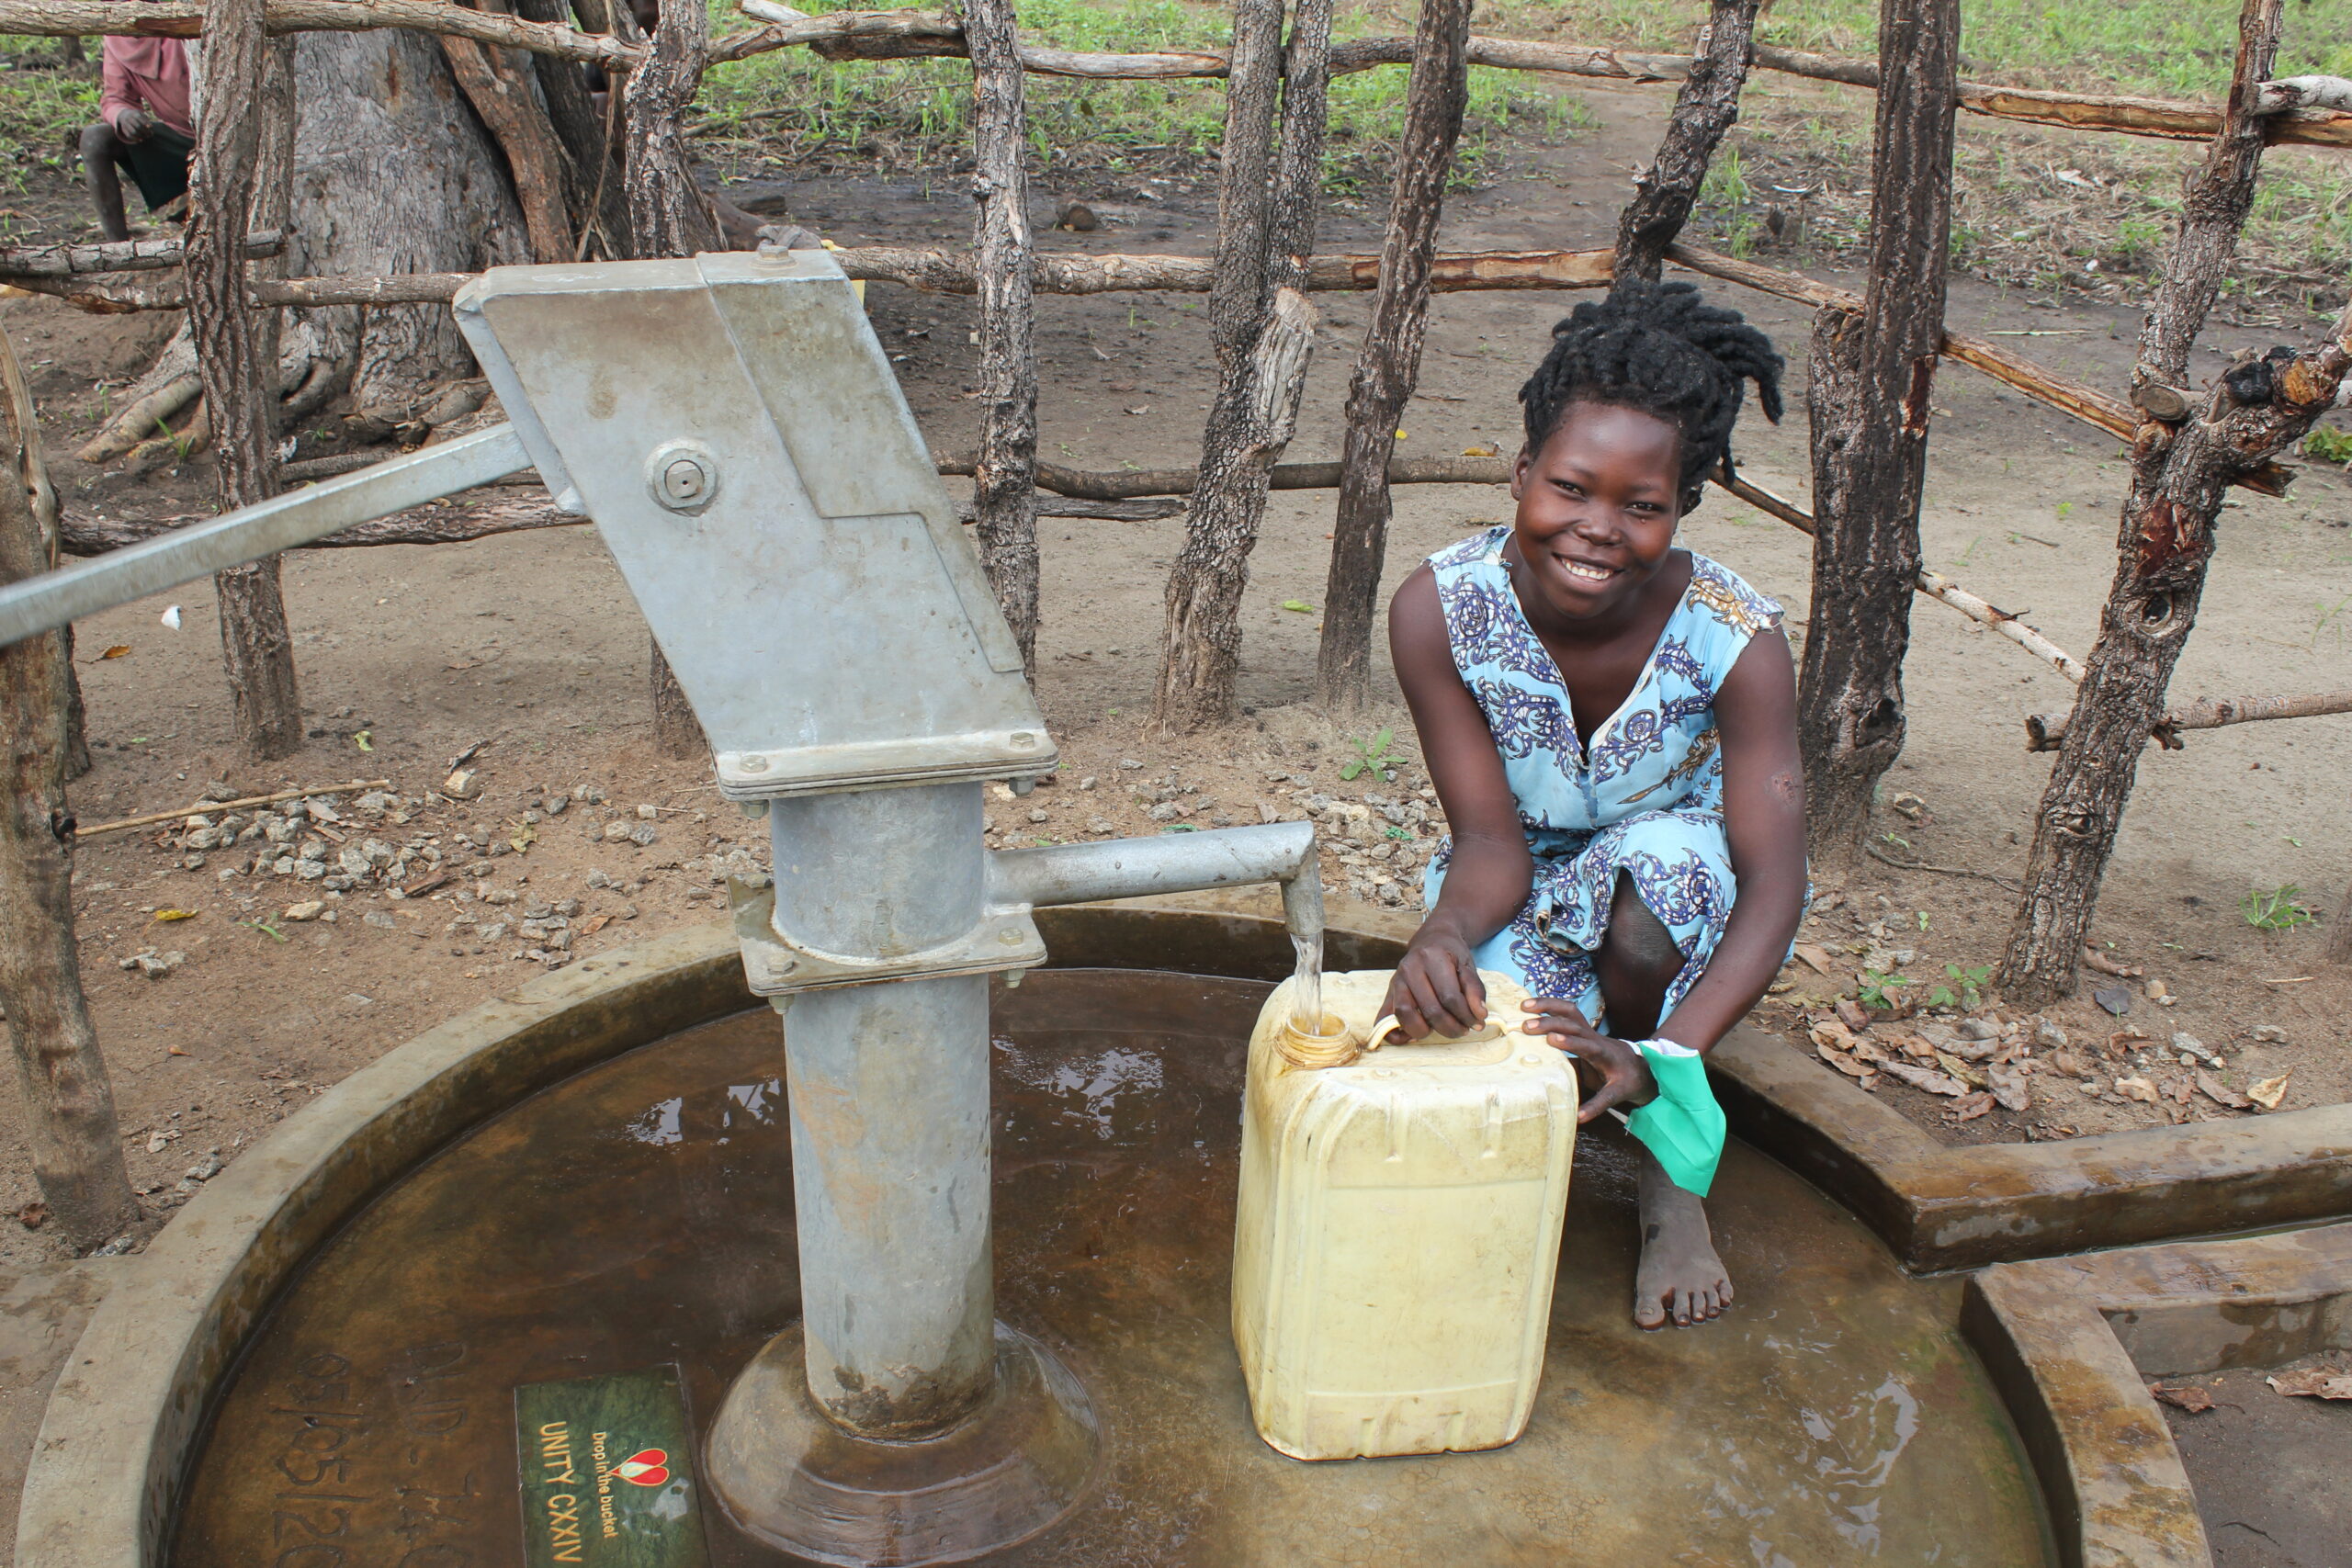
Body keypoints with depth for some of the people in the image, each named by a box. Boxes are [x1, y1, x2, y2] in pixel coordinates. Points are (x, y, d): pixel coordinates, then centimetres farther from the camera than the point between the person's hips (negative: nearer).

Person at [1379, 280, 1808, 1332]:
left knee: (1657, 862, -36)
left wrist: (1660, 1059, -44)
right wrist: (1443, 935, -45)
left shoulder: (1736, 639, -27)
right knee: (1494, 1012, -33)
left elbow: (1774, 886, -29)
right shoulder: (1441, 610, -24)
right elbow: (1491, 839, -21)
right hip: (1526, 888, 0)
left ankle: (1674, 1174, -10)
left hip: (1681, 888, 0)